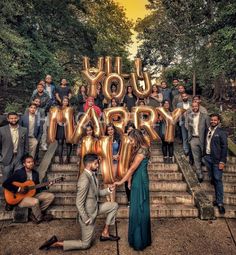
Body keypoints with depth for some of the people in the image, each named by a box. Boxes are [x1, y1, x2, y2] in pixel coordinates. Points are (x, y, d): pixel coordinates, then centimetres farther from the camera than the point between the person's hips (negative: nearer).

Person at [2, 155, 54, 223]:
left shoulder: (35, 173, 6)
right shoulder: (18, 173, -12)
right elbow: (5, 184, -19)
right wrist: (18, 189, -25)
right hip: (20, 197, -7)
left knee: (51, 196, -6)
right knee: (35, 201, -36)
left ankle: (34, 214, -1)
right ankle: (39, 218, -5)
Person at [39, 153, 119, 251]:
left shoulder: (92, 174, -1)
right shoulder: (85, 180, -31)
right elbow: (79, 203, -27)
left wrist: (108, 190, -2)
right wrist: (86, 220, -20)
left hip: (95, 207, 9)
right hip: (88, 213, -8)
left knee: (114, 205, 12)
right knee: (85, 244, 5)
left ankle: (105, 233, 19)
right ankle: (56, 243, 8)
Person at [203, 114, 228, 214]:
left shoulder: (221, 132, -3)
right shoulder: (207, 130, 10)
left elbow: (224, 147, -6)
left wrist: (222, 161, -12)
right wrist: (204, 156, 3)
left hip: (217, 160, -4)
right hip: (207, 158, 4)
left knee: (218, 180, -3)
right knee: (212, 179, 6)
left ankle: (220, 202, 3)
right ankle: (217, 199, 16)